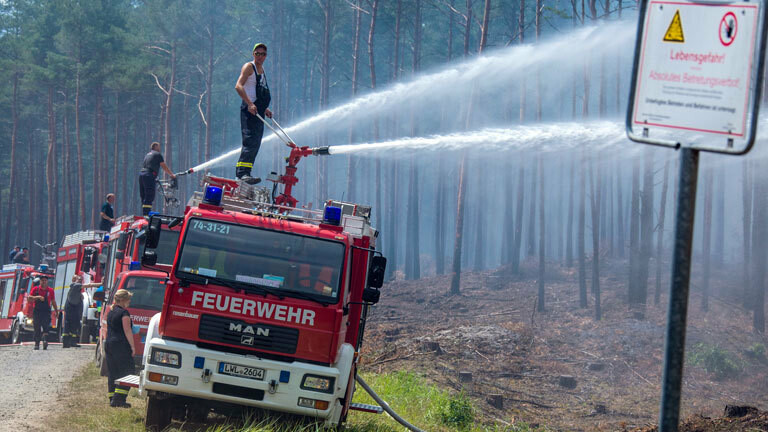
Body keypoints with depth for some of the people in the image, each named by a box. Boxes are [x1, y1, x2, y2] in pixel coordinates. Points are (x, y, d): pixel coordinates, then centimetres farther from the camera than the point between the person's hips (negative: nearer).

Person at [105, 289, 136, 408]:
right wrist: (132, 346, -12)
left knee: (112, 374, 10)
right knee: (125, 372, -6)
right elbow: (127, 330, -15)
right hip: (121, 345, -9)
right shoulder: (124, 312, -11)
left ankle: (112, 399, 10)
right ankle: (118, 399, -13)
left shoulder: (111, 312, 16)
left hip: (109, 345, 9)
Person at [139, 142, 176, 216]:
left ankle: (143, 215, 10)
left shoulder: (147, 155, 26)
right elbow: (164, 167, 4)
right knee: (149, 198, -11)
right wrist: (172, 175, 17)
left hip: (141, 174, 8)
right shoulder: (158, 154, 3)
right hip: (149, 175, -8)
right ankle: (146, 215, -19)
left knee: (144, 198, 11)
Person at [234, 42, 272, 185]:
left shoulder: (261, 70, 23)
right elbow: (239, 86, -17)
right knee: (250, 141, -19)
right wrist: (250, 104, -26)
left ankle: (241, 173, 10)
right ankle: (243, 173, -26)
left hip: (258, 112, 9)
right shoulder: (249, 67, -4)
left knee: (255, 144, 7)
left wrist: (265, 109, 23)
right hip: (249, 110, -9)